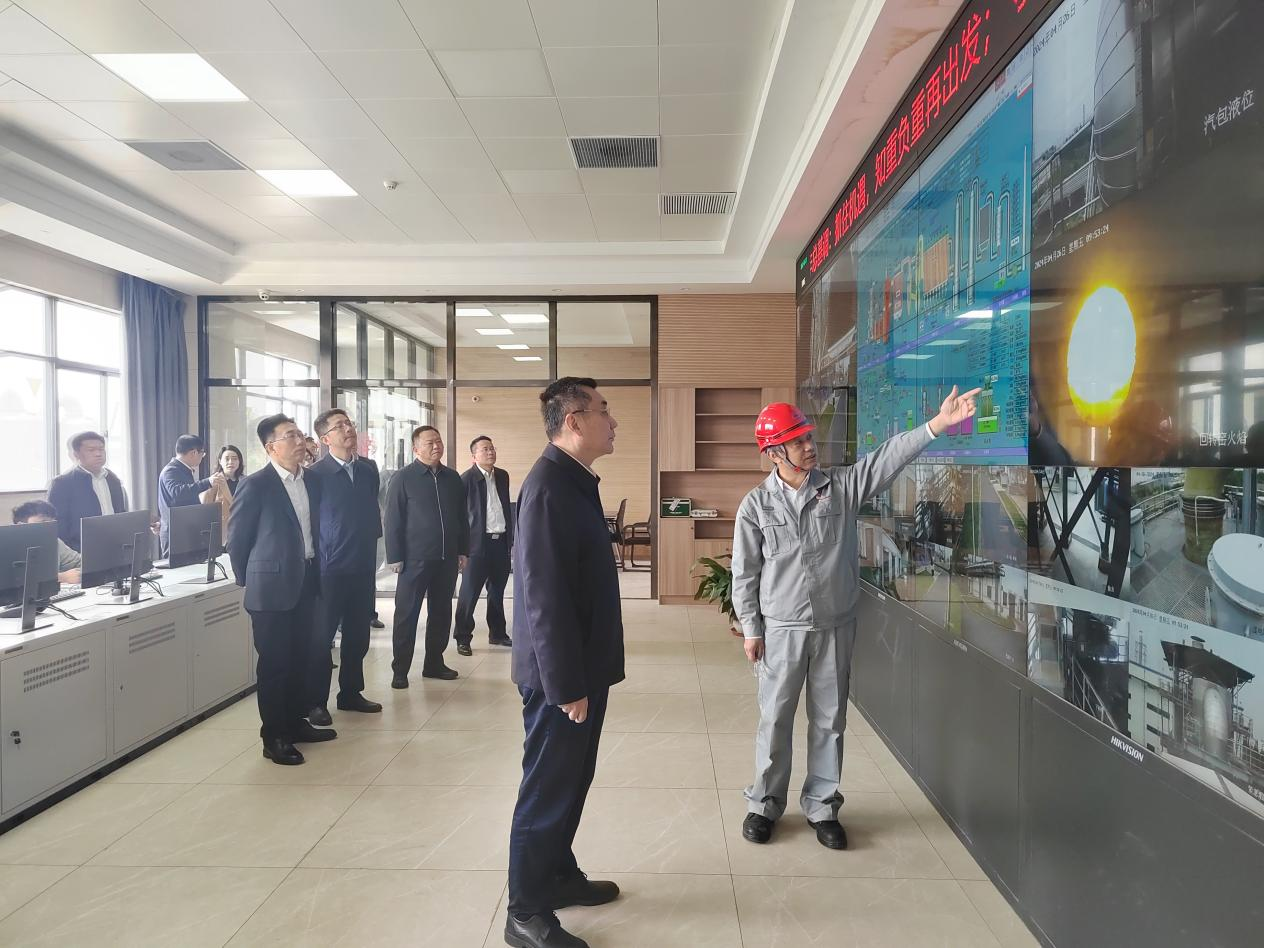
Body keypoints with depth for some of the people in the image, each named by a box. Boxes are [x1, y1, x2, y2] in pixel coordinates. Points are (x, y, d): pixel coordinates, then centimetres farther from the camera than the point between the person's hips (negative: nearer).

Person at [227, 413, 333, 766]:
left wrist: (315, 572, 14)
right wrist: (249, 581, 2)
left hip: (306, 582, 6)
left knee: (299, 658, 15)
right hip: (272, 587, -6)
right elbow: (236, 540, -5)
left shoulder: (312, 481, 7)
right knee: (274, 663, 2)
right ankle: (274, 737, 13)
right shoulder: (255, 486, -11)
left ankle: (296, 723, 29)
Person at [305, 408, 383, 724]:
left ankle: (350, 693, 27)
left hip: (363, 567, 5)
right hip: (329, 568, -5)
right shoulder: (315, 474, -9)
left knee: (358, 636, 13)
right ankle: (316, 702, 16)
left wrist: (371, 551, 12)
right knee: (321, 638, 4)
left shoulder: (369, 469, 7)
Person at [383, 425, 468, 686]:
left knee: (441, 613, 12)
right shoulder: (403, 478, -4)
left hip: (447, 559, 5)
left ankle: (434, 663, 24)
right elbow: (393, 520, -6)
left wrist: (463, 551, 9)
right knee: (407, 614, 3)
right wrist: (395, 557, -10)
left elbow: (462, 517, 13)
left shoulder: (453, 478, 9)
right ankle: (400, 669, 12)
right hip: (414, 559, -5)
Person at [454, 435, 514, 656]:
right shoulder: (467, 479, -8)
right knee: (469, 592, 1)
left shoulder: (503, 476, 11)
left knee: (497, 591, 16)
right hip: (478, 542, -6)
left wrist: (511, 536, 13)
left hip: (501, 541, 6)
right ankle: (463, 638, 10)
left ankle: (497, 633, 28)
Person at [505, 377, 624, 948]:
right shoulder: (548, 488, -22)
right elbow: (545, 597, -25)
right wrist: (565, 684, -21)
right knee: (548, 788, 5)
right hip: (561, 673, -9)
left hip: (583, 664, 9)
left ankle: (559, 875, 40)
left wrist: (585, 674, 19)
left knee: (572, 780, 21)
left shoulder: (576, 481, 9)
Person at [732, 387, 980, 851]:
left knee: (829, 721, 12)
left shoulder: (841, 485, -1)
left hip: (835, 627, 2)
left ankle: (822, 806, 29)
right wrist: (751, 628, -2)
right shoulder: (756, 505, -6)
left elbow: (889, 457, -11)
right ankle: (765, 804, 28)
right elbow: (745, 572, -2)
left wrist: (938, 424, -22)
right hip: (781, 629, -2)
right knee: (774, 721, 9)